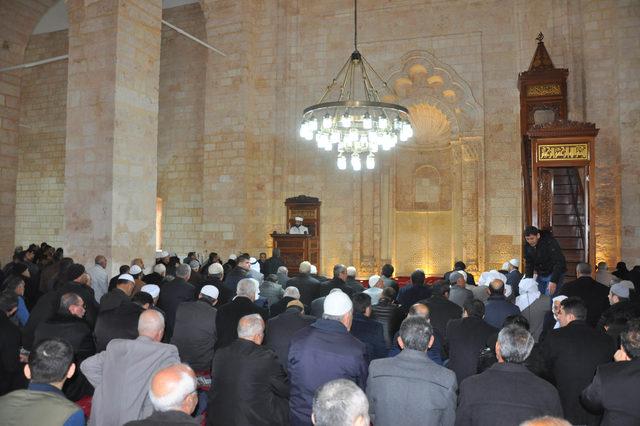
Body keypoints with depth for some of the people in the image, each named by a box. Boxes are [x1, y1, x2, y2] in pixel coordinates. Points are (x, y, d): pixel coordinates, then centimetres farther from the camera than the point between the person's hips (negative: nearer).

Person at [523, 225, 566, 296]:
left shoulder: (550, 242, -22)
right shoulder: (527, 246, -4)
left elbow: (558, 262, -24)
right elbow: (529, 264, 7)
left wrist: (554, 281, -30)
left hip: (554, 274, -6)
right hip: (540, 275, 6)